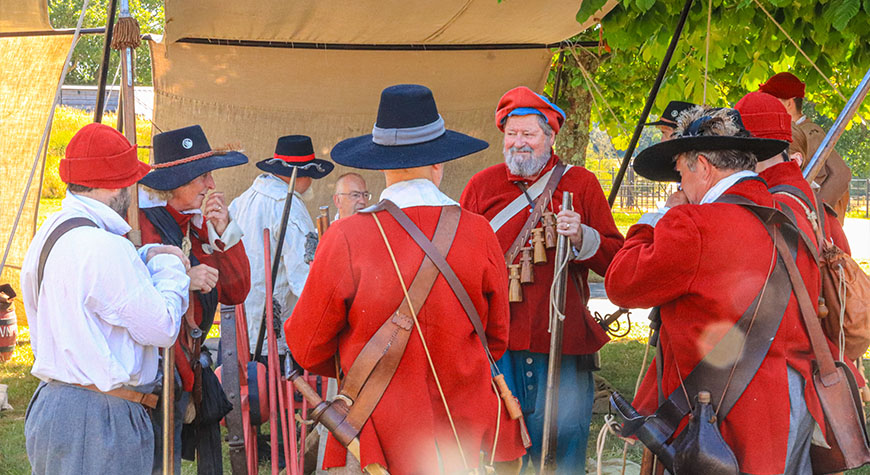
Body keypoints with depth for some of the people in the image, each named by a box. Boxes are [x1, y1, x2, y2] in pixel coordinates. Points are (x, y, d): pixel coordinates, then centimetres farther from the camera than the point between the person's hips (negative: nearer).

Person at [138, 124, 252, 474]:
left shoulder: (197, 224, 13)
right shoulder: (139, 223, -11)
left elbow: (235, 292, 9)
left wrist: (223, 233, -2)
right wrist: (182, 281, -25)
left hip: (187, 376, 8)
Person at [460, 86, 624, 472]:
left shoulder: (580, 183, 7)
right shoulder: (482, 186, 9)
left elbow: (617, 262, 4)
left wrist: (582, 238, -15)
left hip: (562, 343, 0)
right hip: (497, 344, 0)